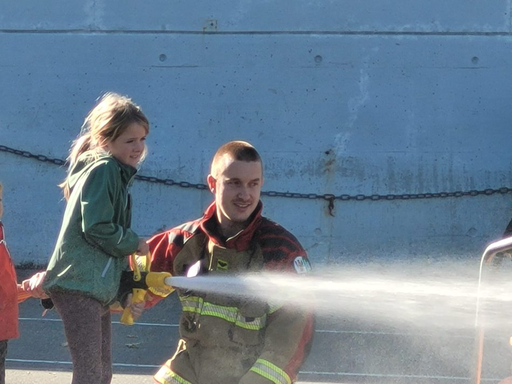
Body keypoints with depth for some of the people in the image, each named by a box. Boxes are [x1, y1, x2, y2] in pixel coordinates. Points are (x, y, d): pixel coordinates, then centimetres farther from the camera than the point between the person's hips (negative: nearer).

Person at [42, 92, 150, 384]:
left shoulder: (116, 173, 18)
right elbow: (96, 227, -20)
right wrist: (135, 244, -6)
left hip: (98, 288, 10)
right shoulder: (103, 170, -12)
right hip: (79, 286, -10)